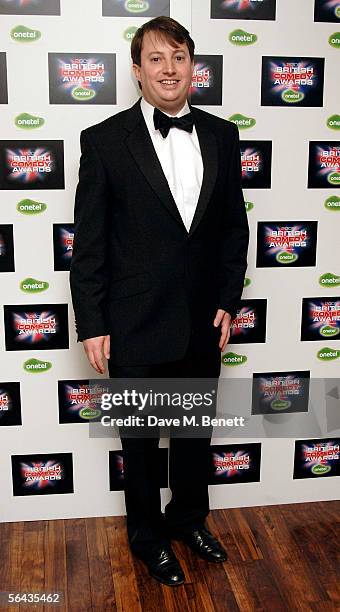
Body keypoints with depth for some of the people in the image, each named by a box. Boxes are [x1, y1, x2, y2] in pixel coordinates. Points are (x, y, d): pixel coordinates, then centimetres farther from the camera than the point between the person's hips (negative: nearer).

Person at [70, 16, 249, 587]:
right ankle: (147, 536, 39)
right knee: (140, 440, 15)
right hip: (136, 327, -3)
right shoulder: (105, 140, -8)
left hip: (204, 324, 4)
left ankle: (188, 519, 45)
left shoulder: (221, 135, 2)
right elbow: (88, 243, -8)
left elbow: (235, 225, 7)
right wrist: (92, 325, -9)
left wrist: (228, 301, 2)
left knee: (196, 432, 20)